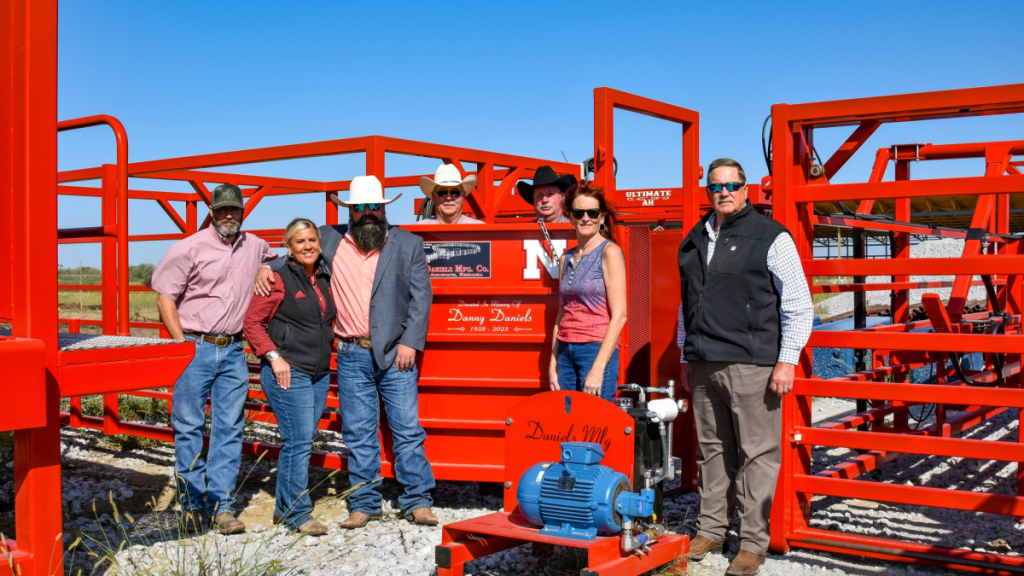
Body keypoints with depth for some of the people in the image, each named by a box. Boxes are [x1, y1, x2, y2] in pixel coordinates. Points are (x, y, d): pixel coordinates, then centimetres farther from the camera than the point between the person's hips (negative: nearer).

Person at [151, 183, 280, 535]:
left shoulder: (255, 247, 9)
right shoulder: (189, 249, -4)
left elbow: (274, 262, 32)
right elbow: (165, 299, -3)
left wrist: (265, 269, 7)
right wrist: (182, 344, -10)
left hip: (233, 351, 3)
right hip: (194, 348, -3)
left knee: (229, 430, 3)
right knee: (189, 427, 2)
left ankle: (222, 506, 8)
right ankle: (191, 503, 14)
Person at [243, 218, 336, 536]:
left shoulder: (324, 280, 14)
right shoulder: (278, 279, -7)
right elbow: (252, 322, -8)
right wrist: (274, 357, -15)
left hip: (320, 374, 7)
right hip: (288, 373, -7)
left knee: (299, 442, 11)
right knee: (299, 440, -9)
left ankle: (284, 509, 22)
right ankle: (298, 513, 0)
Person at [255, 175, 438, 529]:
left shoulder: (408, 244, 4)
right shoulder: (330, 241, 8)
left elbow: (421, 297, 1)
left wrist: (410, 342, -8)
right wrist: (267, 268, 1)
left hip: (396, 354, -1)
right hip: (352, 357, 2)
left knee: (408, 429, -1)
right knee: (358, 434, 7)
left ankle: (417, 503, 8)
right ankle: (364, 505, 17)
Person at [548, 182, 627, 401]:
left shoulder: (609, 252, -5)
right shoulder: (566, 258, 14)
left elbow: (619, 316, -11)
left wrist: (598, 368, -16)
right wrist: (553, 364, 12)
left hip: (597, 350, -6)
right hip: (566, 352, 6)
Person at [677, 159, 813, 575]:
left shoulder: (770, 236, -2)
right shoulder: (693, 242, 15)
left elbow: (798, 304, -3)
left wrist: (787, 361, -8)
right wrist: (686, 359, 20)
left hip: (751, 365, -5)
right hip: (704, 367, 5)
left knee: (756, 454, -1)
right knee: (711, 450, 12)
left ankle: (753, 542, 8)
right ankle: (711, 529, 23)